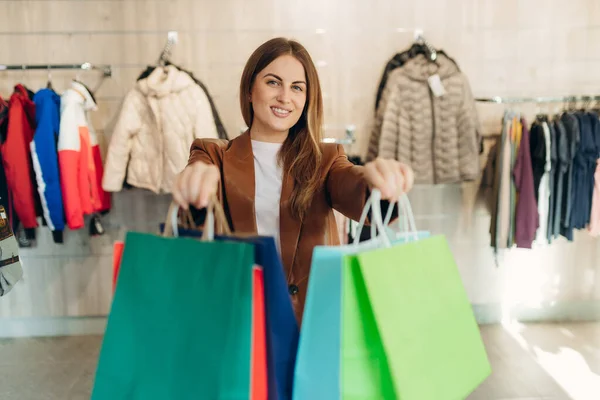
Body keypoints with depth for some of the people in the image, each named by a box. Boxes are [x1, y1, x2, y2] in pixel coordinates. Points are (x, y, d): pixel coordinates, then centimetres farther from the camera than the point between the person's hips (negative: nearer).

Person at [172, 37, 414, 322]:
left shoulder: (325, 159, 11)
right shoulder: (214, 156, 9)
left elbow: (355, 196, -8)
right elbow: (199, 200, -11)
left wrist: (375, 180, -30)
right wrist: (197, 180, -34)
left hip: (315, 311, 2)